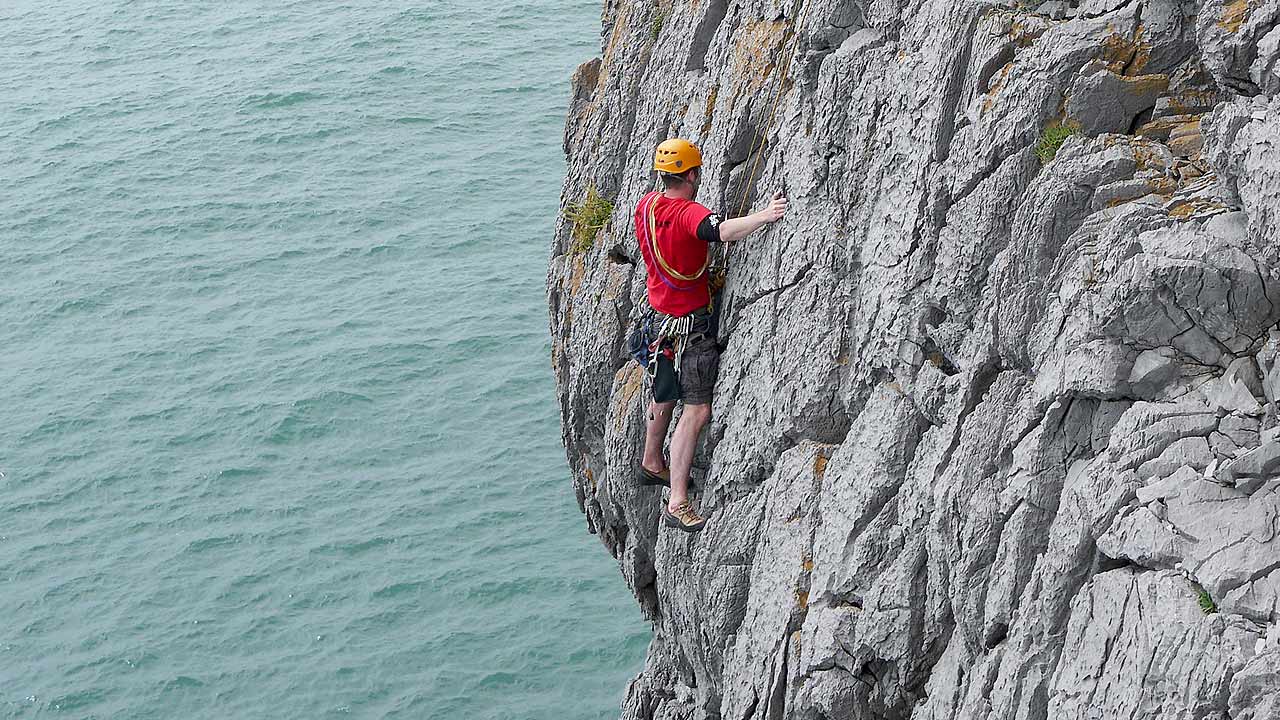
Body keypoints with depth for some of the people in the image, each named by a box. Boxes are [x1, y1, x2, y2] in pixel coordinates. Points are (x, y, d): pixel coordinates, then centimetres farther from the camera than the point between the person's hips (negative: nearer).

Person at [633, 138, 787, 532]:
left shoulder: (646, 205, 2)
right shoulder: (689, 213, -25)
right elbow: (722, 231, -47)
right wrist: (763, 216, -58)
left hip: (661, 314, 9)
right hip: (691, 325, -9)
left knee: (666, 392, 28)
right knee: (697, 410, -9)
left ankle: (652, 463, 47)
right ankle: (677, 503, -13)